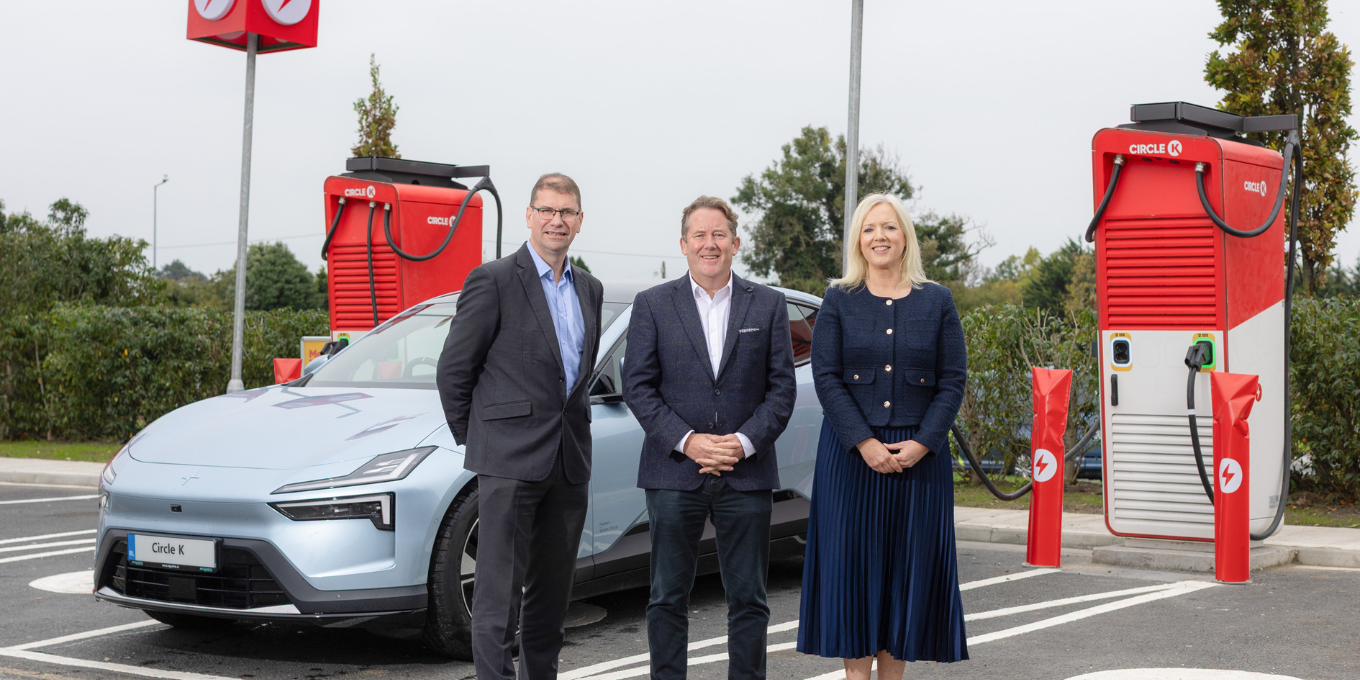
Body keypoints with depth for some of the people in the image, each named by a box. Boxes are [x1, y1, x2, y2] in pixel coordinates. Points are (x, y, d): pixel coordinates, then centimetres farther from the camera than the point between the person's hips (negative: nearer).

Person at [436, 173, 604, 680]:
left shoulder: (589, 289, 14)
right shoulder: (493, 281, -6)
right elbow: (454, 369, -4)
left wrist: (571, 425, 14)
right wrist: (473, 439, 0)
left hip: (570, 461, 6)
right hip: (510, 461, -6)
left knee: (552, 590, 13)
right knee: (500, 590, -5)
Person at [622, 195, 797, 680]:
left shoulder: (768, 305, 7)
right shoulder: (652, 305, 5)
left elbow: (782, 386, 4)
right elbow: (638, 386, 0)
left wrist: (745, 441, -10)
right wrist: (686, 441, -12)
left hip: (747, 473, 1)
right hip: (674, 473, -1)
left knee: (748, 600, 5)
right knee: (668, 598, 5)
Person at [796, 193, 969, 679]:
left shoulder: (937, 301, 5)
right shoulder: (839, 301, 3)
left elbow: (953, 381, 2)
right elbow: (826, 378, -4)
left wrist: (921, 444, -10)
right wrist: (865, 444, -14)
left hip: (920, 452, 1)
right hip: (852, 452, -1)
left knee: (909, 560, 3)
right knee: (853, 558, -1)